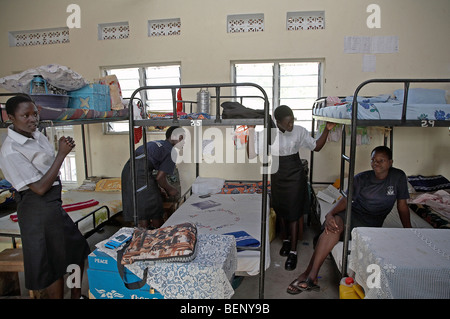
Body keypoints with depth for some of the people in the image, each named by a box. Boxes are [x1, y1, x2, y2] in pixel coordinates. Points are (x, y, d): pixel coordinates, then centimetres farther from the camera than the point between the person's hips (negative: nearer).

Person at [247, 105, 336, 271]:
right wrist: (251, 131, -21)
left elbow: (316, 146, 4)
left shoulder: (300, 131, -8)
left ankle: (293, 251, 9)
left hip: (295, 176, -1)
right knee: (280, 210, 15)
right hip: (277, 176, 1)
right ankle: (286, 240, 38)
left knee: (294, 211, -1)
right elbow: (252, 154, -14)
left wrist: (327, 130, -8)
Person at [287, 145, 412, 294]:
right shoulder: (361, 178, 2)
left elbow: (402, 206, 8)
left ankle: (309, 275, -25)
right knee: (333, 226, -35)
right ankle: (311, 276, -33)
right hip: (352, 213, 1)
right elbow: (346, 200, -5)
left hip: (370, 224, -1)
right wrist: (330, 214, -23)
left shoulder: (398, 177, 2)